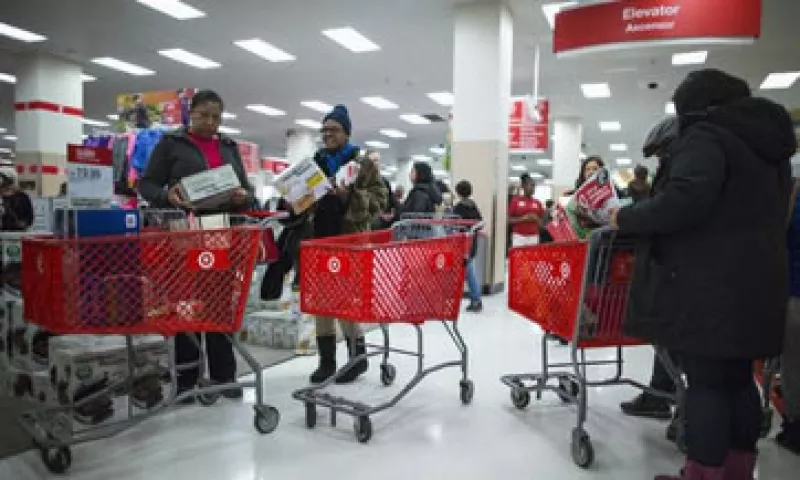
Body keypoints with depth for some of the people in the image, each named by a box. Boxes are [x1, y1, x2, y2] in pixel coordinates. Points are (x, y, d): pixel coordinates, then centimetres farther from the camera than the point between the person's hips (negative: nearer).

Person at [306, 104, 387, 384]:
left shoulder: (363, 164, 1)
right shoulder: (315, 163, 15)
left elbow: (380, 199, -5)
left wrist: (350, 196, -19)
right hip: (319, 241, 5)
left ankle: (357, 357, 14)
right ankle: (326, 360, 17)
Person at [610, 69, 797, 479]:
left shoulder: (705, 137, -9)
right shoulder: (767, 143, 19)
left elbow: (683, 202, -25)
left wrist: (626, 218, -11)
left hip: (709, 284, -9)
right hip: (757, 281, 9)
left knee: (705, 381, -3)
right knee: (738, 378, 15)